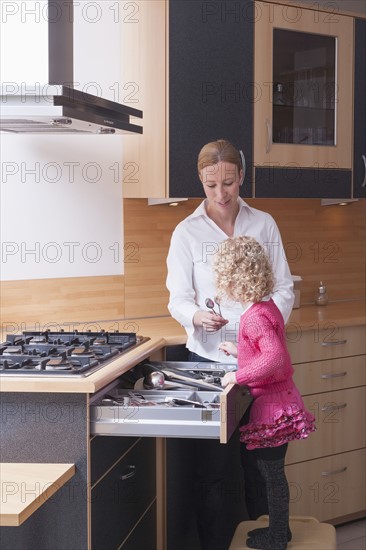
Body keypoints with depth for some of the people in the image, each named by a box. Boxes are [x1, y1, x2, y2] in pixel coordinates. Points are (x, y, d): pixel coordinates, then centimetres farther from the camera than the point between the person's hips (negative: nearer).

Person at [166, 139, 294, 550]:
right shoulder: (187, 232, 1)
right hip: (209, 357, -1)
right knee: (212, 462, 2)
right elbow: (178, 299, -1)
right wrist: (197, 317, -23)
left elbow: (283, 289, 5)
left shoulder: (263, 225, 5)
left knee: (260, 458, 7)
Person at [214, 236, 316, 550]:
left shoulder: (255, 317, -22)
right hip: (279, 397, 10)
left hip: (271, 404, -10)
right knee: (272, 469, 19)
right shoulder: (266, 306, 8)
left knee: (272, 471, 4)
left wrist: (239, 376, -26)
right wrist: (240, 351, 21)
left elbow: (275, 357, -34)